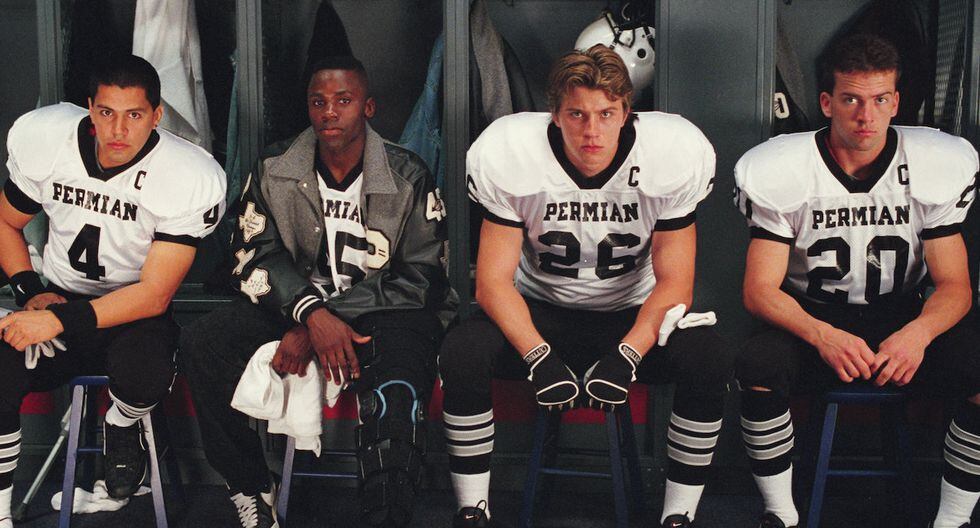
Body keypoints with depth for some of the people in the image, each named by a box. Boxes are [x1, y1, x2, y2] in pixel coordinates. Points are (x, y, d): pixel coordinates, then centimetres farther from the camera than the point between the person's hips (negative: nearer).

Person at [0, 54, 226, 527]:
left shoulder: (191, 177, -20)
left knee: (145, 373, -35)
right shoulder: (41, 138, -10)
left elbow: (155, 294, -20)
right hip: (58, 296, 3)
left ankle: (122, 426, 5)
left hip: (135, 309, -2)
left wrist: (60, 321, -28)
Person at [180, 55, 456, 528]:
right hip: (295, 301, 4)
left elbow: (421, 277, -7)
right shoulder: (275, 173, 4)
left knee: (395, 399, -36)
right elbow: (254, 255, -1)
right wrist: (312, 314, -23)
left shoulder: (409, 179, -4)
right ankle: (250, 490, -7)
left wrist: (312, 331, -15)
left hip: (384, 311, -3)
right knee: (202, 343, -19)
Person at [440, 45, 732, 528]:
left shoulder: (673, 154, -17)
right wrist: (539, 357, -31)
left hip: (634, 314, 0)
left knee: (710, 363, -28)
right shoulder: (510, 154, -17)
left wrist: (626, 356, -28)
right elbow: (494, 280, -15)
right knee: (460, 357, -28)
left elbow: (674, 282, -12)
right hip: (540, 311, 0)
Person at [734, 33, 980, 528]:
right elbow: (760, 289, -12)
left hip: (904, 316, 2)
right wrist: (822, 336, -32)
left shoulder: (938, 166, -8)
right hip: (813, 317, -1)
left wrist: (918, 334, -29)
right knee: (757, 369, -32)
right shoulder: (782, 171, -12)